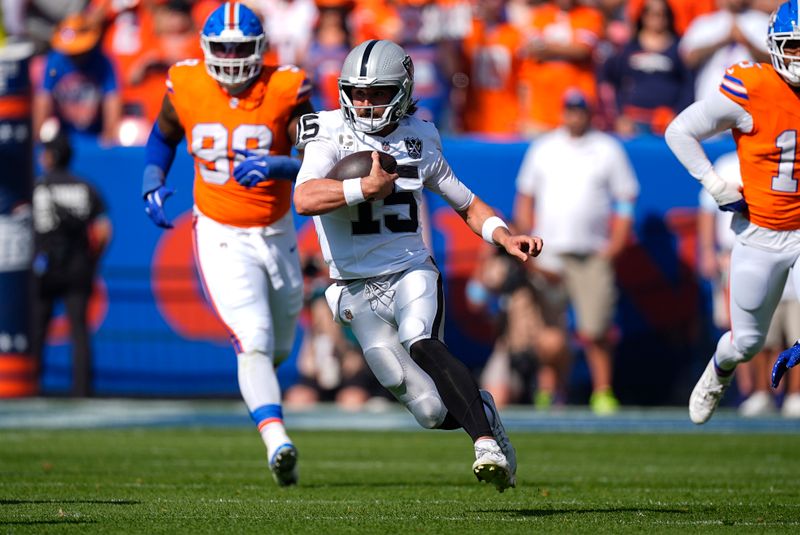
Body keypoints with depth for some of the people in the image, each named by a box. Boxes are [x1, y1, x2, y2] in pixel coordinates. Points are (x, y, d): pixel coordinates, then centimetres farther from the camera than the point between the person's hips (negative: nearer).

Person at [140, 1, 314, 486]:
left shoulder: (286, 91, -14)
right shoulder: (187, 87, -9)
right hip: (221, 237, -2)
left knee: (278, 347, 17)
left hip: (276, 232, 2)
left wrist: (274, 166, -34)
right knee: (254, 341, -20)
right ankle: (278, 443, -28)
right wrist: (153, 184, -4)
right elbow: (163, 136, 12)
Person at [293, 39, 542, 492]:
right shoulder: (331, 137, -6)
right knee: (434, 412, -6)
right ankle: (481, 410, 27)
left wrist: (506, 238, 0)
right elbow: (305, 199, -26)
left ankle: (488, 442, -37)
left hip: (412, 272, 0)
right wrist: (368, 187, -29)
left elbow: (467, 204, 16)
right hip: (358, 289, 0)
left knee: (420, 344, -34)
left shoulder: (419, 141, 3)